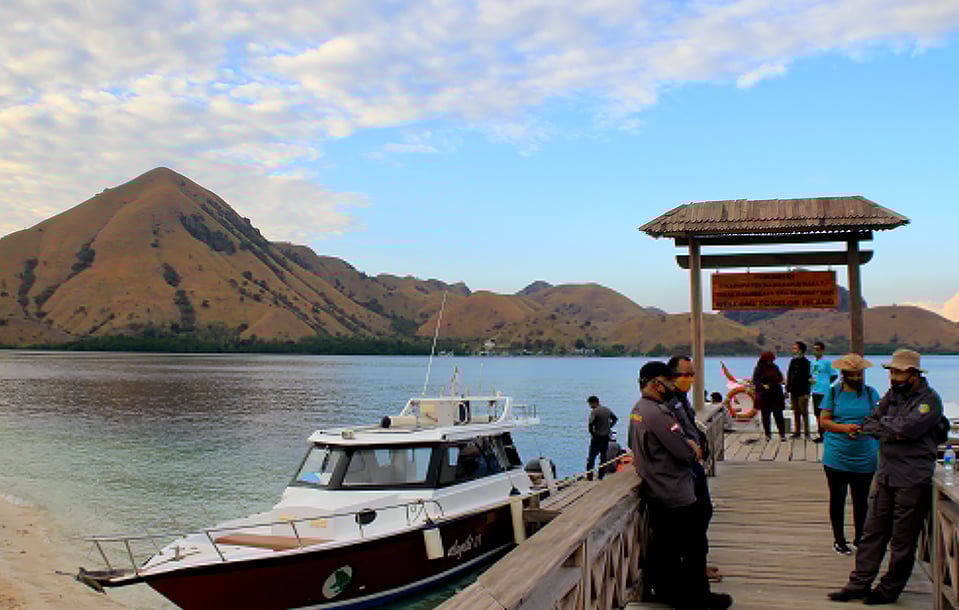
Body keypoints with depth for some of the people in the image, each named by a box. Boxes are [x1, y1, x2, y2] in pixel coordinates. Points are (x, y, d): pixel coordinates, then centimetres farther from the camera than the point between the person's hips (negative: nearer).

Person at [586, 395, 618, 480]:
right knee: (603, 456, 13)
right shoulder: (607, 410, 7)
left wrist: (592, 433, -8)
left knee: (591, 457, 1)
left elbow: (590, 424, -24)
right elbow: (615, 419, 18)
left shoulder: (594, 411, -16)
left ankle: (589, 475, -1)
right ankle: (601, 475, 17)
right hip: (606, 437, 7)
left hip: (597, 437, -7)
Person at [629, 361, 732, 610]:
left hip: (655, 494, 10)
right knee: (694, 547, 4)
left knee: (664, 547, 17)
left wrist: (689, 446, 6)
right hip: (677, 496, -10)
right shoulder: (659, 414, -24)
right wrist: (694, 449, 2)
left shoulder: (637, 410, 8)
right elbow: (688, 454, -23)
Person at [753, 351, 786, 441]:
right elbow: (755, 381, -4)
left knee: (778, 415, -2)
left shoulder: (775, 367, 10)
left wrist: (780, 380, -3)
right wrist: (763, 385, -19)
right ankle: (767, 434, 14)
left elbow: (779, 379, 19)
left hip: (776, 394, 2)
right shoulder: (759, 369, -1)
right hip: (764, 396, -2)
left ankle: (782, 434, 3)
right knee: (765, 415, 3)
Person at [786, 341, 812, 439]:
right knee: (796, 412, 11)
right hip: (793, 392, 7)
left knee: (804, 412, -3)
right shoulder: (793, 361, 15)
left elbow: (807, 377, -11)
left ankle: (807, 433, 1)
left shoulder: (805, 362, -6)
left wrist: (806, 392, -16)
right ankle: (796, 432, 17)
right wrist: (787, 388, 13)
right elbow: (789, 376, 19)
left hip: (802, 392, -7)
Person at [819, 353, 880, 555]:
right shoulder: (833, 392, 1)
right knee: (837, 499, 8)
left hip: (865, 458, 1)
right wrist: (844, 427, -17)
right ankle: (839, 540, 22)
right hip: (836, 457, -1)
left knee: (861, 500, 10)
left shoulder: (871, 393, 4)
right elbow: (824, 421, -1)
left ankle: (859, 538, 27)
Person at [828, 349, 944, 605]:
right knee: (873, 531, 9)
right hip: (886, 475, 7)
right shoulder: (892, 394, 13)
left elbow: (907, 428, -23)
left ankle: (889, 589, 16)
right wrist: (893, 432, -8)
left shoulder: (929, 399, -9)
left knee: (902, 540, 4)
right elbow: (869, 424, 9)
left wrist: (884, 424, -6)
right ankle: (859, 584, 15)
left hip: (913, 480, -6)